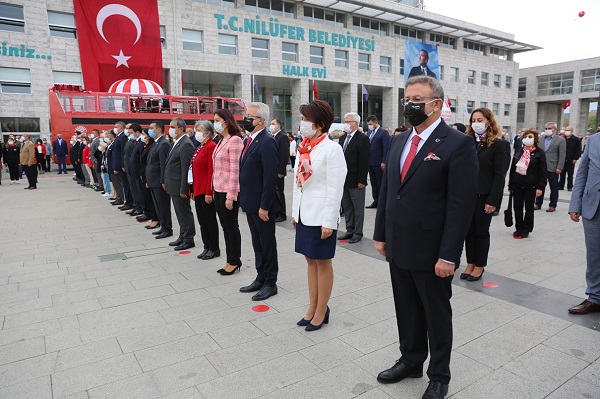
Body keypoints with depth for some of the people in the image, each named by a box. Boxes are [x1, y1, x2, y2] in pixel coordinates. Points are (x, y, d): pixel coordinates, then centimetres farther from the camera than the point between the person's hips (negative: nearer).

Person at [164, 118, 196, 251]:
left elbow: (186, 169, -21)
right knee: (180, 213, 17)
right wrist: (166, 181, 16)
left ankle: (188, 239, 12)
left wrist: (183, 189, -21)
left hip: (180, 186, -9)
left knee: (184, 213, 1)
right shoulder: (177, 143, 13)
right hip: (174, 186, 9)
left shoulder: (186, 144, -17)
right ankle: (183, 236, 28)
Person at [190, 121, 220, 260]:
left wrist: (209, 192, -21)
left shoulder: (211, 146, -13)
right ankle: (207, 247, 24)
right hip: (198, 190, 9)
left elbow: (212, 171, -18)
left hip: (206, 191, -9)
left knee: (210, 220, 1)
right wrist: (193, 190, 15)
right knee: (202, 221, 13)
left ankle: (214, 249, 14)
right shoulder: (199, 147, 15)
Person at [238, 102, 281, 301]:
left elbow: (270, 176, -22)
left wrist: (264, 206, -22)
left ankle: (270, 283, 19)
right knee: (257, 244, 18)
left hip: (261, 204, -9)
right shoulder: (251, 140, 12)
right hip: (250, 203, 9)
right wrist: (244, 199, 14)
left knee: (267, 244, 5)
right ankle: (260, 278, 32)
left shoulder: (267, 142, -17)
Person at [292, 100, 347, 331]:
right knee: (311, 261, 15)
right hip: (304, 215, 7)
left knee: (323, 263, 6)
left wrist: (329, 222, -18)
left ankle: (321, 311, 21)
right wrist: (295, 212, 12)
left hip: (321, 216, -7)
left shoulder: (331, 149, -14)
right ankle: (312, 307, 29)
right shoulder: (304, 148, 8)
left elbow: (335, 189, -16)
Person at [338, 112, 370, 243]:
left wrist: (361, 180, -17)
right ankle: (350, 231, 25)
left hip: (355, 181, -7)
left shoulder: (362, 139, -9)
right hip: (343, 180, 7)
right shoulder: (342, 138, 13)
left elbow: (364, 161, -14)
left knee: (358, 208, 4)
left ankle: (358, 233, 13)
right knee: (346, 207, 14)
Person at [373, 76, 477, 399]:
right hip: (398, 247, 6)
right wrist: (381, 234, 9)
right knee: (406, 309, 20)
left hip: (431, 251, -6)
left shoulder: (458, 144, -12)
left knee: (436, 315, 13)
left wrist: (448, 255, -18)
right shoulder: (398, 141, 9)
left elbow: (461, 204, -16)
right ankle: (410, 362, 41)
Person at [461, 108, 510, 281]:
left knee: (481, 231, 7)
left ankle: (479, 266, 19)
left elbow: (499, 175, -9)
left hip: (484, 196, -4)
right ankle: (470, 264, 21)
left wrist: (492, 201, -14)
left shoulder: (498, 144, -5)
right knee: (469, 230, 9)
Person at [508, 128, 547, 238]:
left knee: (529, 208, 7)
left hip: (530, 186, -4)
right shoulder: (518, 151, 10)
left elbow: (543, 172, -6)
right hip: (517, 184, 4)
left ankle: (526, 229, 19)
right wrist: (510, 185, 11)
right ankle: (518, 228, 20)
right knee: (517, 207, 8)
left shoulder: (539, 153, -3)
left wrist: (540, 187, -12)